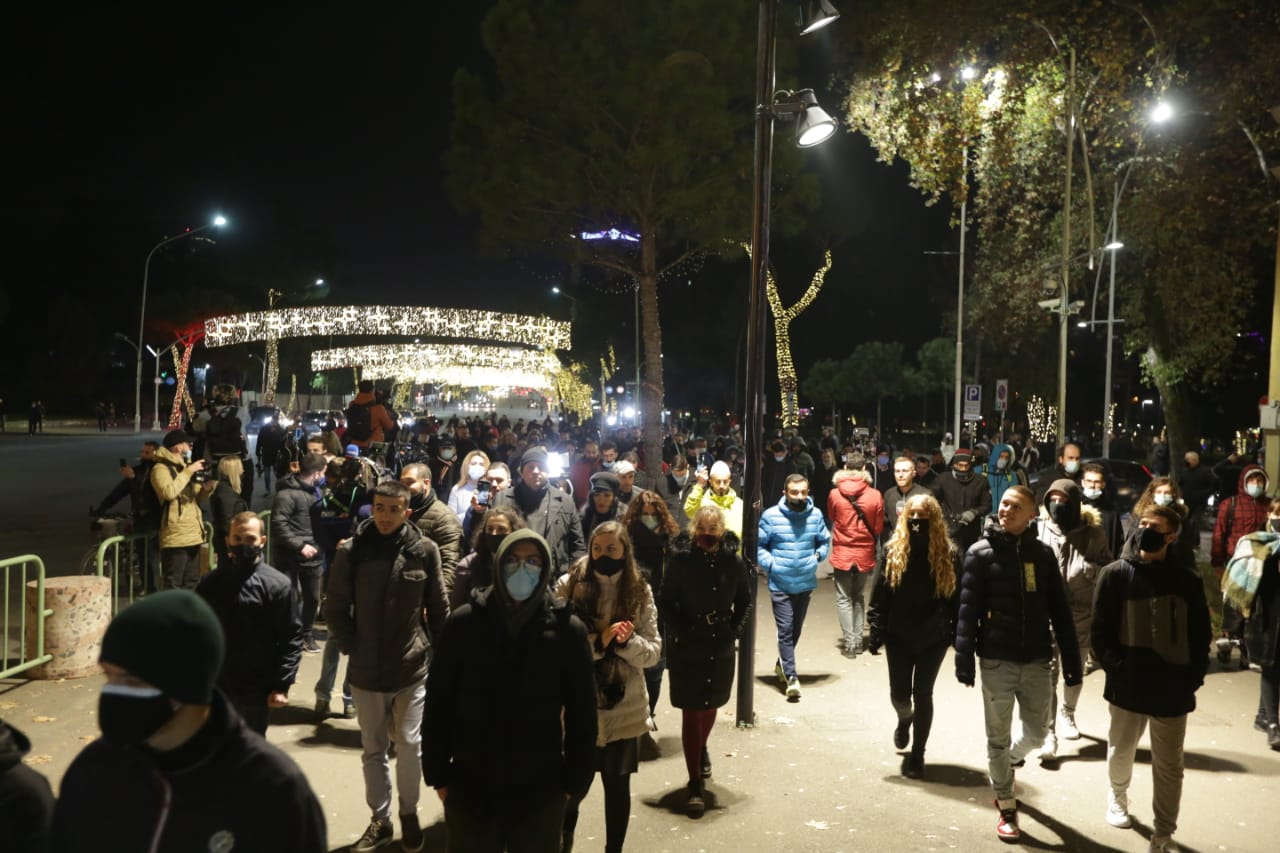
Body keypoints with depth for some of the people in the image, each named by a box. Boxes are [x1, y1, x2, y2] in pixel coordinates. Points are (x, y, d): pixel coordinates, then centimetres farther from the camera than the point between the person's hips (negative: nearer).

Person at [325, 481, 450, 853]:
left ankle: (409, 813, 28)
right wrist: (351, 647, -5)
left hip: (412, 666, -1)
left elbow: (439, 607, 0)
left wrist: (435, 648, -1)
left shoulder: (424, 550, -8)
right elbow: (335, 607, 0)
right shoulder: (351, 551, -9)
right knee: (373, 748, 14)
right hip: (366, 669, 1)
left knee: (409, 745, 6)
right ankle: (380, 819, 30)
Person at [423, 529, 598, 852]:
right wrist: (438, 773, 0)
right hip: (470, 785, 1)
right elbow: (438, 701, -1)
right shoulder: (464, 622, -6)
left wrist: (574, 780, 0)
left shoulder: (567, 629, -7)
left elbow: (582, 713, -1)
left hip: (541, 790, 0)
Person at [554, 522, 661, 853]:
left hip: (624, 707, 1)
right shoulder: (568, 585, -7)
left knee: (618, 785, 14)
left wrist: (628, 641, -20)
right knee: (573, 785, 9)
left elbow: (653, 651, -1)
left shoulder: (640, 591, -1)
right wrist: (597, 642, -22)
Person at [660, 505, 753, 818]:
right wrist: (681, 632, -14)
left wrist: (734, 631, -4)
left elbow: (745, 602, 6)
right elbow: (666, 602, -6)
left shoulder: (733, 560, -6)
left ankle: (702, 749, 51)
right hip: (687, 648, -3)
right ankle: (695, 785, 9)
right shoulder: (680, 559, -13)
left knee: (710, 707, 21)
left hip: (720, 648, 3)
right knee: (691, 712, 0)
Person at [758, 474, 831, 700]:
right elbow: (758, 545, -2)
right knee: (785, 630, -8)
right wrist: (770, 564, -13)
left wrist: (818, 556, -4)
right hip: (780, 584, -4)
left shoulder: (815, 515, -3)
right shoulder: (770, 516, -11)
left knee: (795, 630, 18)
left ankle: (782, 665, 39)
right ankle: (791, 677, -5)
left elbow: (824, 541, 13)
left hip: (806, 583, 4)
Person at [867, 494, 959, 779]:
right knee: (899, 695, 5)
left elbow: (957, 596, -2)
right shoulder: (893, 550, -3)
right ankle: (905, 719, 42)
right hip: (899, 636, 1)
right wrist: (876, 631, -6)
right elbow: (879, 594, -2)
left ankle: (917, 755, 20)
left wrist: (957, 633, -6)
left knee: (922, 695, 4)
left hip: (934, 637, -1)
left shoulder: (948, 553, -4)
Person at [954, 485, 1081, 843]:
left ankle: (1009, 760, 44)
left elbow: (1059, 610, 5)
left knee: (1035, 733, 12)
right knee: (998, 737, 7)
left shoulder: (1042, 553, 3)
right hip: (996, 659, -2)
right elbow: (968, 609, -8)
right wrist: (964, 658, -13)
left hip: (1036, 659, 2)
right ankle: (1007, 809, 22)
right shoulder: (981, 553, -5)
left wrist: (1071, 659, 3)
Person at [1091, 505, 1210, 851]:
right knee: (1120, 752, 19)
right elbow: (1100, 631, -5)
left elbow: (1200, 636, 4)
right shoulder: (1116, 574, -5)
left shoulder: (1188, 581, -1)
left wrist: (1193, 678, -4)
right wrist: (1115, 668, -14)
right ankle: (1118, 795, 46)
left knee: (1169, 767, 9)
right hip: (1128, 686, 0)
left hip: (1173, 690, 0)